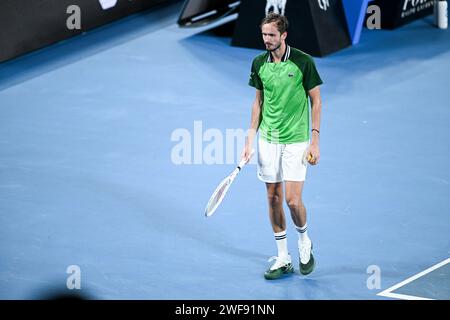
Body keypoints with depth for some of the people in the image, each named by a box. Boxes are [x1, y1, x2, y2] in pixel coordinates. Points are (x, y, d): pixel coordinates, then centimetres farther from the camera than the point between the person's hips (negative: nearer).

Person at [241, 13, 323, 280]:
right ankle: (283, 260, 15)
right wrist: (251, 138, 9)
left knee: (293, 200, -10)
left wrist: (315, 141, -8)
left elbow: (316, 101, -4)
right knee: (273, 198, 6)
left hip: (296, 141, -4)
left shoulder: (303, 62, -10)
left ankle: (305, 243, 20)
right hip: (268, 140, 5)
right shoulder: (259, 63, 3)